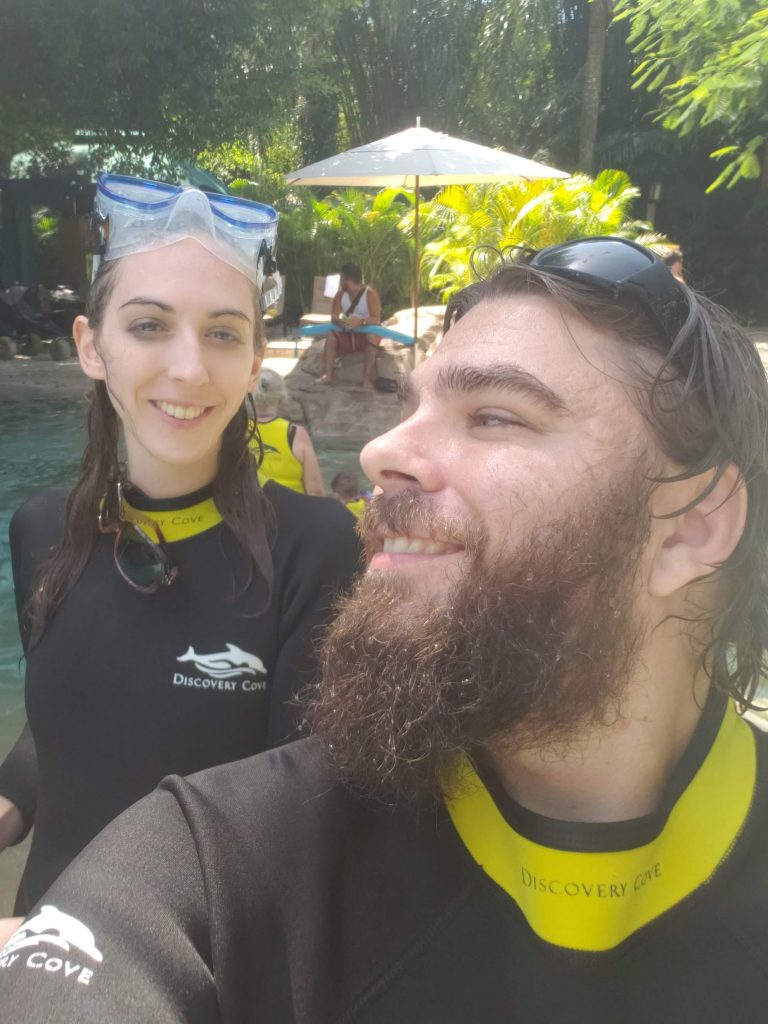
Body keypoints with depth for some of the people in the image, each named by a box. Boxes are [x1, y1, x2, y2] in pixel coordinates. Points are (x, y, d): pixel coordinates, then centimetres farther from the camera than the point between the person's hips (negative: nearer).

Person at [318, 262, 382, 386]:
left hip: (366, 333, -4)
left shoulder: (370, 293, -14)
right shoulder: (341, 294, 1)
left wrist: (360, 322, -43)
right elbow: (334, 317, -8)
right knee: (331, 335, -24)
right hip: (347, 334, 4)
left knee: (372, 336, -37)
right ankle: (328, 375, -29)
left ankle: (367, 378, -39)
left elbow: (376, 319, -24)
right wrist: (341, 321, -33)